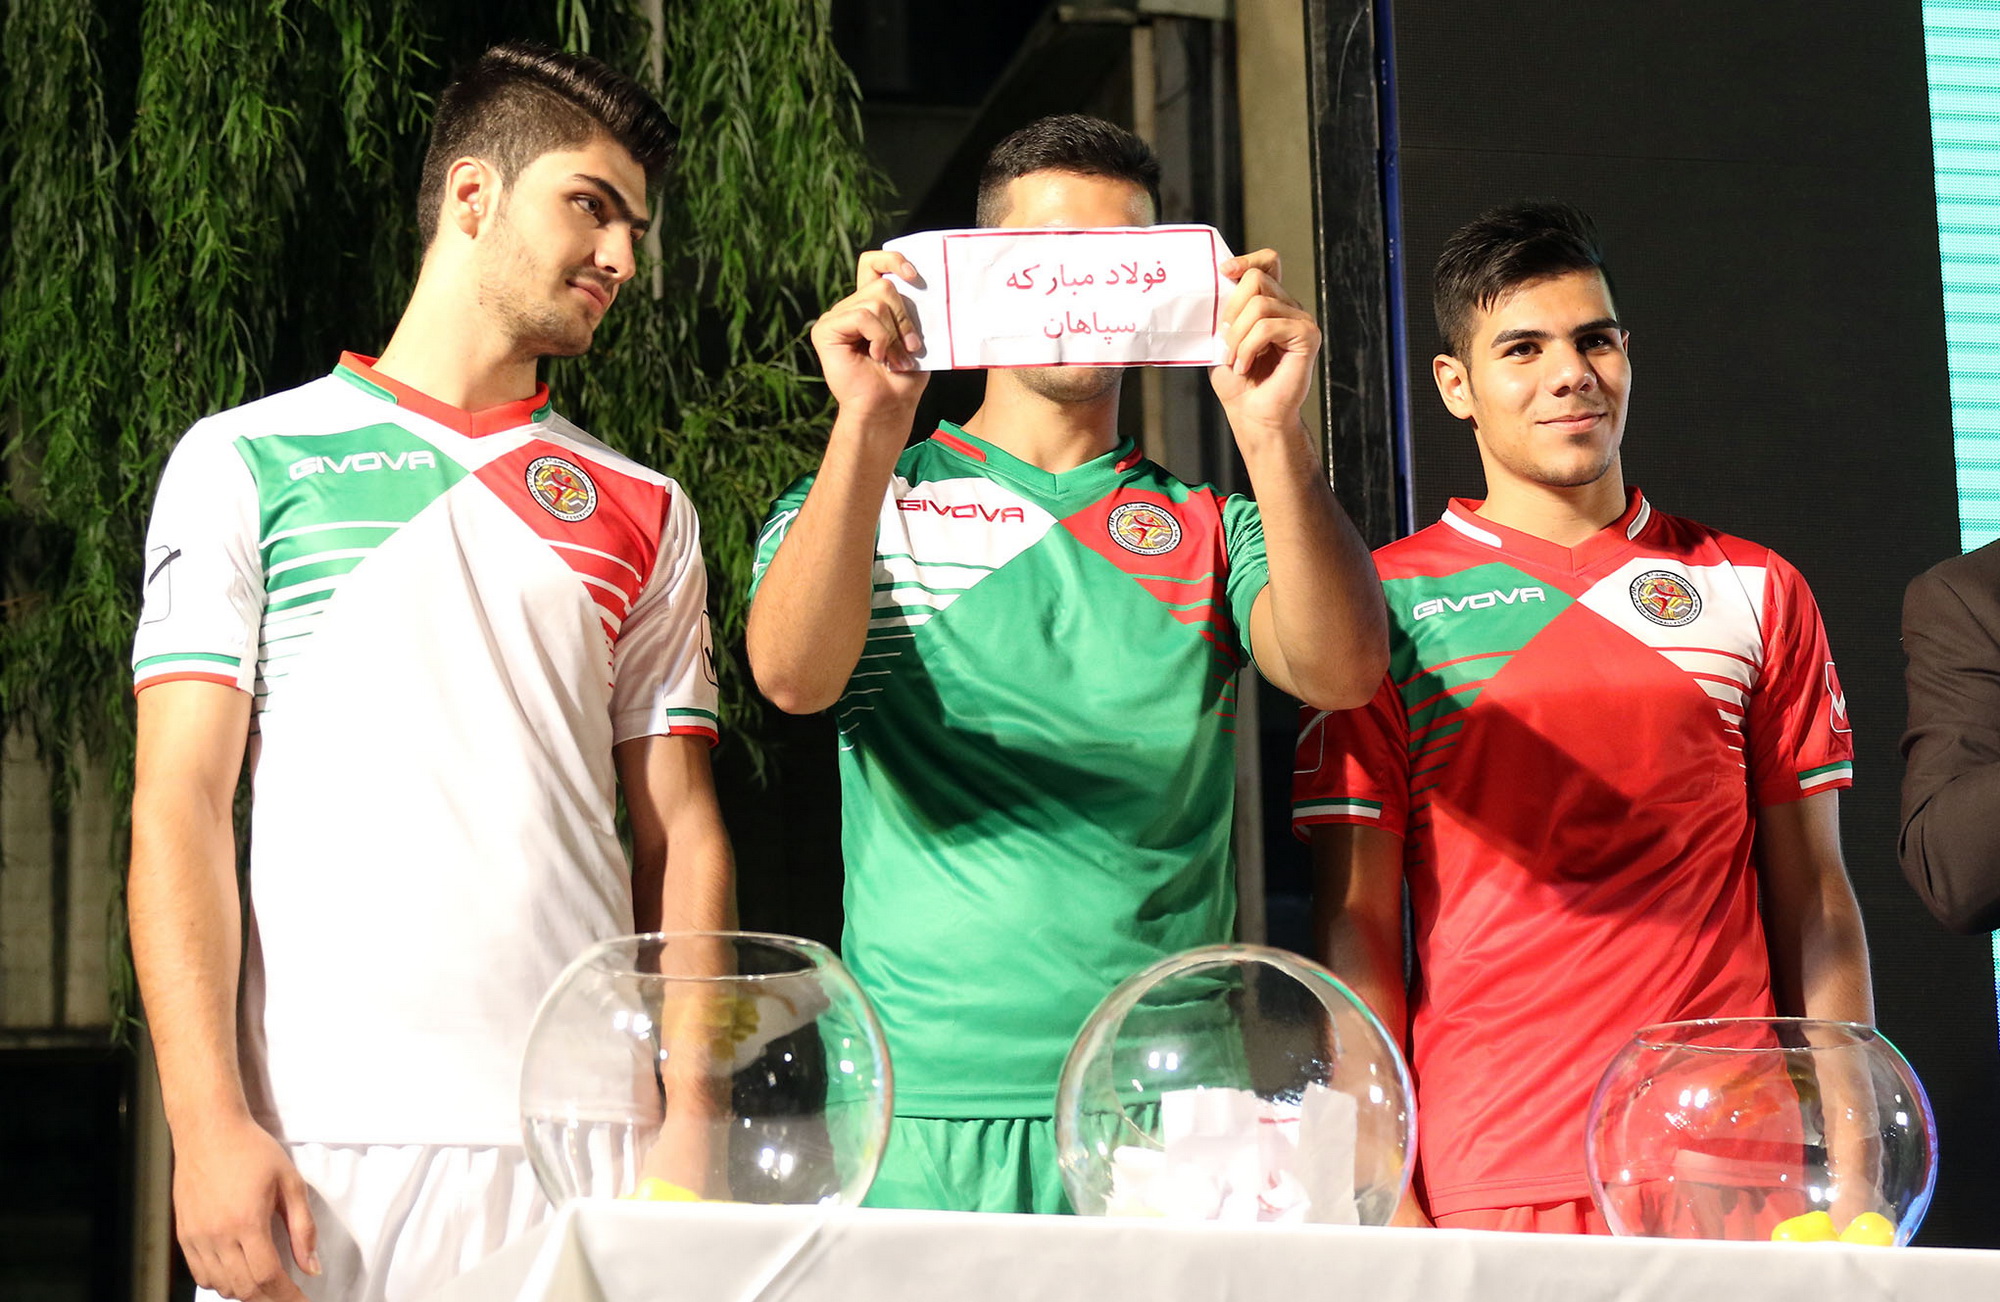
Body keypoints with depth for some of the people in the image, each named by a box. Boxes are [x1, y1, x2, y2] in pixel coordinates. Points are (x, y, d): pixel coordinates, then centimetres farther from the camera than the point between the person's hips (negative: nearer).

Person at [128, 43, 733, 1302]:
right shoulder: (245, 464, 6)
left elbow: (680, 834, 11)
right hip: (321, 1143, -2)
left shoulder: (646, 515, 14)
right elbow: (180, 802, 0)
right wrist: (207, 1123, -9)